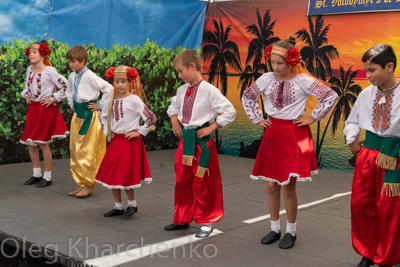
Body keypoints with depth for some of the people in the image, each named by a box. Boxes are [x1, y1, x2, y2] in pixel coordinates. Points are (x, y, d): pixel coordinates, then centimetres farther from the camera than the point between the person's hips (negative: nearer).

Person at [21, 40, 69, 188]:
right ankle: (36, 174, 23)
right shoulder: (29, 69, 7)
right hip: (33, 107, 7)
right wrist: (26, 95, 8)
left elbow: (65, 86, -14)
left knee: (43, 142, -1)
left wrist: (53, 98, -13)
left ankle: (47, 177, 12)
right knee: (29, 142, 8)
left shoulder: (49, 71, -14)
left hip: (46, 108, -7)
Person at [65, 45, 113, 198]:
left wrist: (100, 106, -13)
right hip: (77, 113, 8)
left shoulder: (90, 76, -17)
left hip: (89, 114, -8)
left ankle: (89, 185, 6)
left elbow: (109, 89, -20)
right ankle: (82, 184, 19)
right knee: (75, 149, 10)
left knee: (87, 151, -5)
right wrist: (72, 105, 16)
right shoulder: (72, 77, 8)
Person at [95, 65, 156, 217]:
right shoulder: (112, 100, 7)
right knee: (111, 176, 9)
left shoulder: (134, 100, -12)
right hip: (115, 141, 7)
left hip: (130, 142, -7)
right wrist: (107, 131, 13)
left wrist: (139, 132, -12)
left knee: (125, 176, -4)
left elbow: (151, 118, -16)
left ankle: (132, 204, 18)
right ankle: (118, 206, 22)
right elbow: (103, 116, 26)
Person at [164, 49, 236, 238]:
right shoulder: (182, 90, 7)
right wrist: (174, 119, 9)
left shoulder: (209, 90, -14)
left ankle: (206, 221, 18)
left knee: (201, 183, 2)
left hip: (201, 141, -7)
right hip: (185, 139, 7)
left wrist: (211, 128, -14)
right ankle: (183, 219, 28)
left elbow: (230, 112, -14)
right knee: (182, 181, 13)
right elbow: (174, 105, 28)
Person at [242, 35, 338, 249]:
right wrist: (258, 119, 9)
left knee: (288, 187, -3)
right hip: (272, 133, 4)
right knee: (271, 185, 8)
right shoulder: (266, 79, 1)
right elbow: (247, 97, 16)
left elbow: (331, 95, -11)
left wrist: (313, 117, -9)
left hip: (295, 135, -4)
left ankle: (291, 231, 16)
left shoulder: (303, 81, -11)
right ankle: (274, 229, 24)